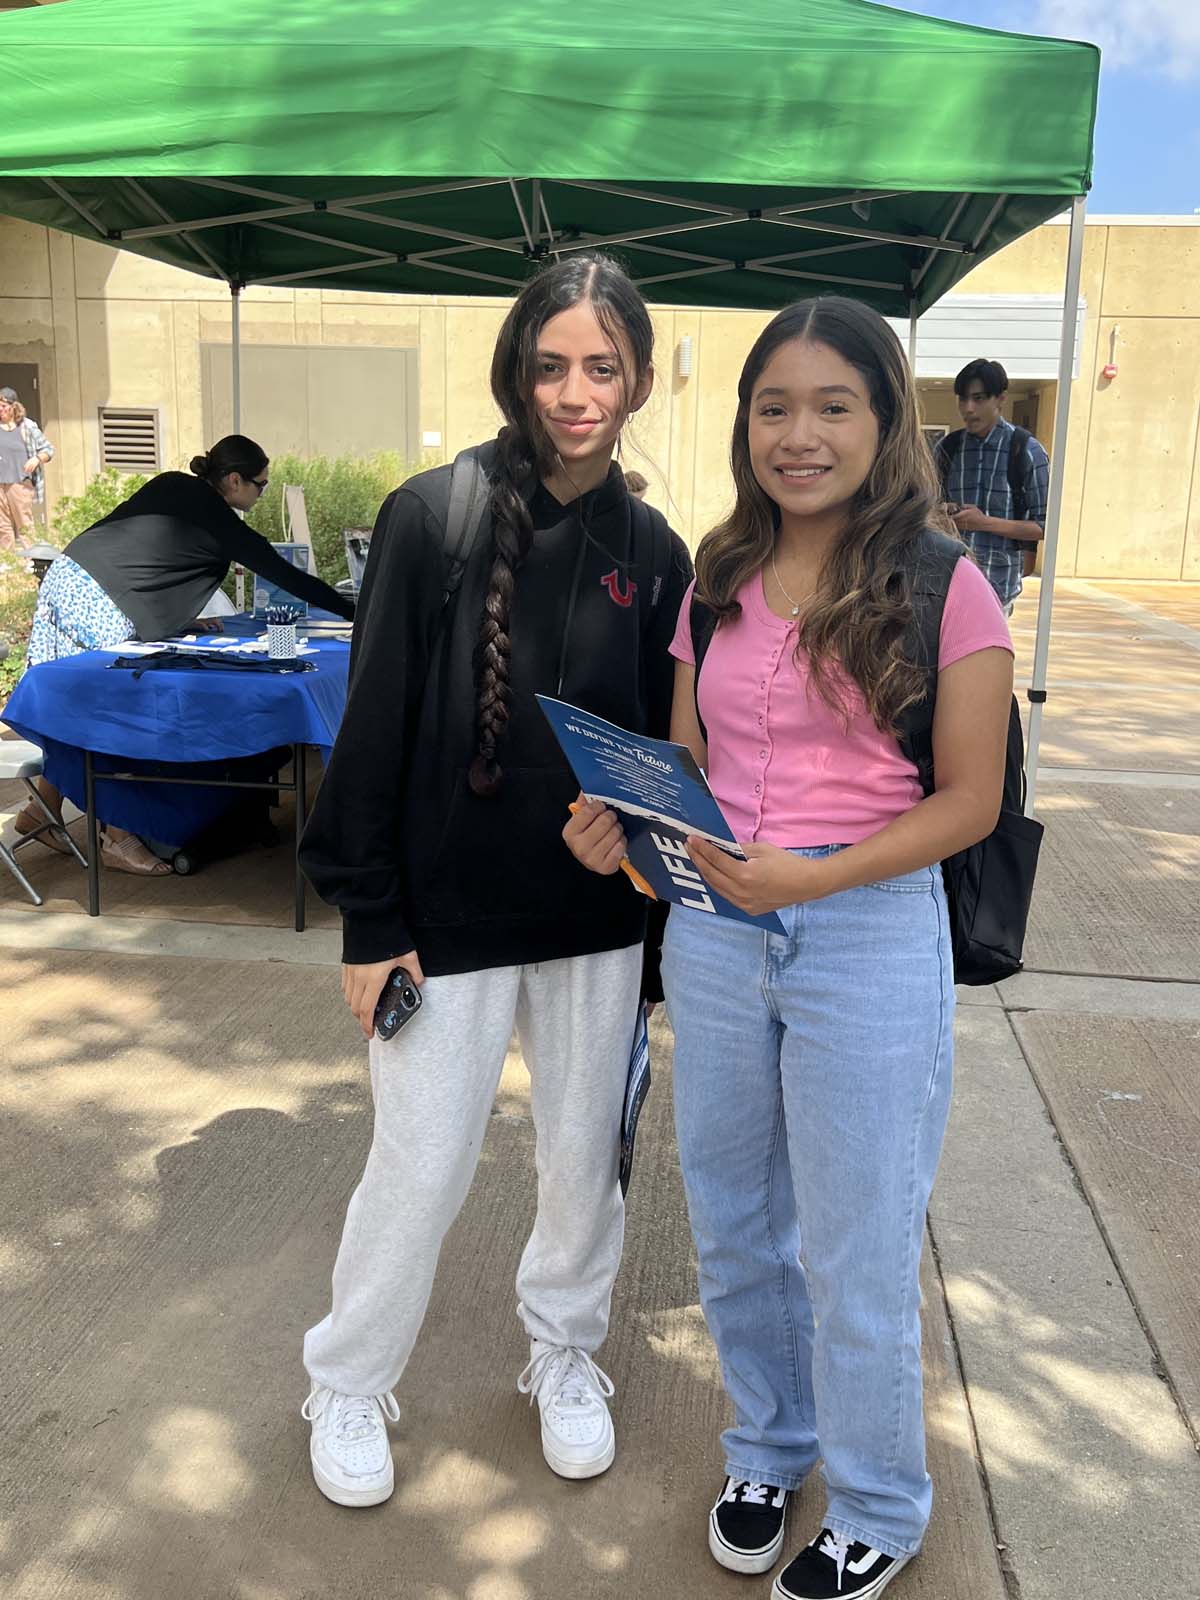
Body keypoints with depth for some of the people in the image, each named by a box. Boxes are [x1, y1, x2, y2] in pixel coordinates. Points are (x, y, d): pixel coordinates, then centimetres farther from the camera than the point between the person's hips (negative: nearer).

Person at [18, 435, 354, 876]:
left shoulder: (171, 485, 16)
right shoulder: (221, 523, -4)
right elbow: (287, 576, 2)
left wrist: (181, 617, 26)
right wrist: (354, 611, 10)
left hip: (65, 573, 8)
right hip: (100, 607, -8)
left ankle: (43, 810, 25)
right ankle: (117, 838, 4)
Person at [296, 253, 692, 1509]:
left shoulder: (652, 552, 1)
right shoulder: (433, 517, -10)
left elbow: (667, 747, 7)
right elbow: (374, 728, -9)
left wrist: (660, 904, 7)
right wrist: (369, 922, -9)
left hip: (600, 922, 3)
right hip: (447, 916, -3)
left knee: (585, 1156, 16)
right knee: (418, 1170, 8)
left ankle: (563, 1353, 43)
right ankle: (348, 1383, 35)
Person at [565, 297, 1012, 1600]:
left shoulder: (941, 585, -9)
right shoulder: (718, 585, 5)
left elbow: (968, 800, -9)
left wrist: (816, 875, -23)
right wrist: (624, 824, -10)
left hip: (870, 940, -4)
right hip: (712, 929, 5)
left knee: (852, 1249, 10)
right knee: (731, 1223, 19)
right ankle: (768, 1447, 45)